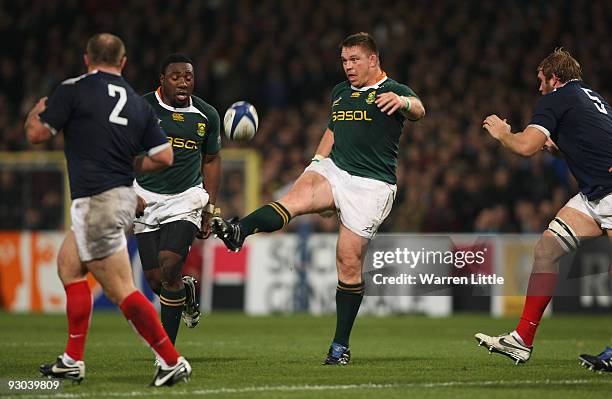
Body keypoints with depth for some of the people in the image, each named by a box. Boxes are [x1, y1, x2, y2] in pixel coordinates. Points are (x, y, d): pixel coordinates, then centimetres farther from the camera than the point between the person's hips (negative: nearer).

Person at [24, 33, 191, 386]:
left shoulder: (73, 90, -6)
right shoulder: (138, 103, 10)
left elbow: (37, 133, -4)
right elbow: (164, 157, 5)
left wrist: (36, 111, 18)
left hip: (96, 203, -8)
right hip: (124, 196, 8)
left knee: (121, 290, -7)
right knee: (68, 264, 21)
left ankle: (172, 361, -11)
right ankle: (73, 361, 21)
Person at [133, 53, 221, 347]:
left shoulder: (206, 116, 3)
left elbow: (211, 161, 15)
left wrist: (209, 210, 12)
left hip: (186, 199, 0)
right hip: (146, 198, 1)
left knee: (169, 268, -18)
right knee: (155, 281, -1)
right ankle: (186, 290, 35)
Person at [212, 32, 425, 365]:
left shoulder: (392, 91, -2)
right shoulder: (340, 92, 19)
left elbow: (418, 110, -24)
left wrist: (404, 102, -48)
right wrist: (317, 163, 18)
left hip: (370, 184, -5)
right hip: (332, 170, 5)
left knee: (349, 263, -6)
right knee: (296, 197, -28)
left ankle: (341, 345, 5)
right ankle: (238, 232, -54)